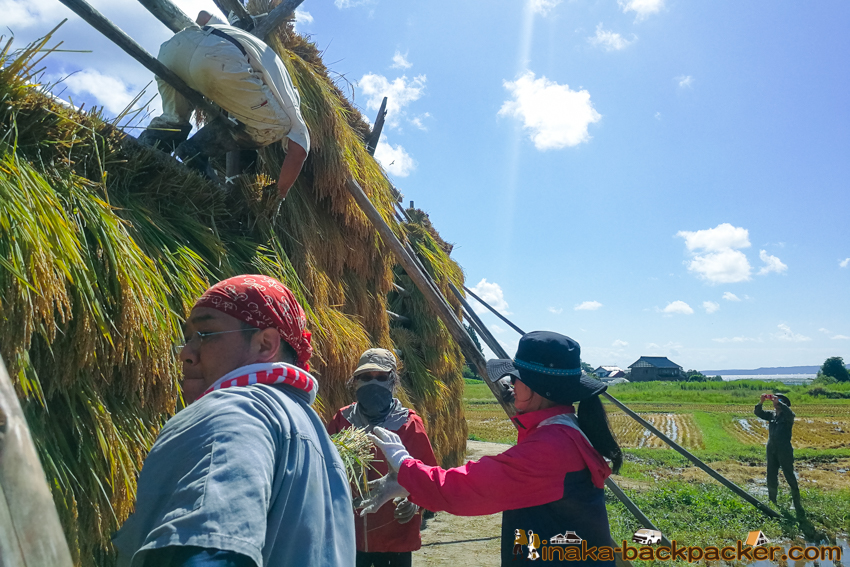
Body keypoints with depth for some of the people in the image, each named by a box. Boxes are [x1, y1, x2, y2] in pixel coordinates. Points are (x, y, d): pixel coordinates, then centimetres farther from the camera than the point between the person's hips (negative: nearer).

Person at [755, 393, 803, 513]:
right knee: (771, 476, 12)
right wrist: (761, 402, -14)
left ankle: (797, 504, 4)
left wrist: (778, 402, -30)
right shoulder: (771, 414, 9)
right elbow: (757, 412, 2)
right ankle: (772, 502, 24)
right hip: (771, 450, 6)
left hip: (784, 450, -6)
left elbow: (789, 413, -30)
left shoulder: (787, 416, -7)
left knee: (790, 476, -3)